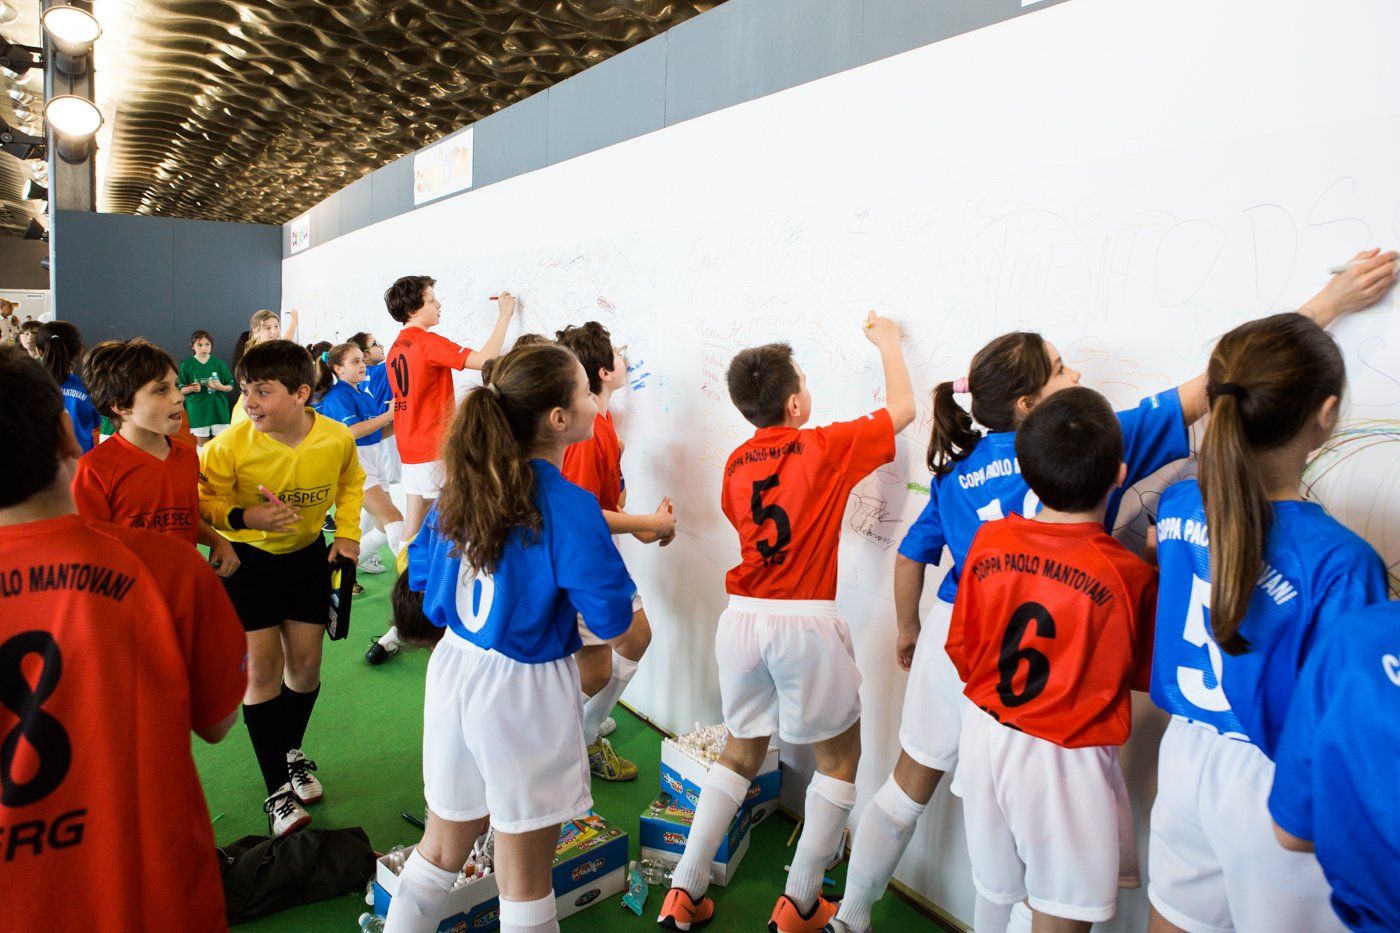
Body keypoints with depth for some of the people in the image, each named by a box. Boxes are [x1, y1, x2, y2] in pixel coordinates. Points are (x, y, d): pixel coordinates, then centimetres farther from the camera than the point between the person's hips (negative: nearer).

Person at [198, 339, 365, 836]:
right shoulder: (231, 445, -23)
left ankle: (291, 753, 38)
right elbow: (202, 500, -13)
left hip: (308, 554, 3)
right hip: (248, 559, -2)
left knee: (305, 663, 9)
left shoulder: (337, 439, -15)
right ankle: (278, 789, 12)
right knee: (263, 668, -3)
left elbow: (350, 483, 6)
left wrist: (348, 533, -3)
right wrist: (245, 517, -31)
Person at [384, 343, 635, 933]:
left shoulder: (463, 487, -1)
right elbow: (613, 623, -17)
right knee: (524, 876, 13)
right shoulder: (569, 508, -22)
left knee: (442, 848, 25)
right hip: (524, 691, -6)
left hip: (453, 669, 6)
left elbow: (420, 576, 10)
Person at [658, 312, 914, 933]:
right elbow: (903, 408, 8)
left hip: (743, 619, 5)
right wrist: (887, 342, 22)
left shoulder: (736, 464, 5)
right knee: (839, 757, 16)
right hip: (807, 624, -5)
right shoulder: (825, 448, -7)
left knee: (741, 752, 22)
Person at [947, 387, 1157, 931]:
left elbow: (962, 648, 2)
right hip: (1064, 762, -4)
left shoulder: (989, 540, -9)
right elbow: (1144, 675, -1)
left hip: (985, 736, 4)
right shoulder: (1131, 575, -19)